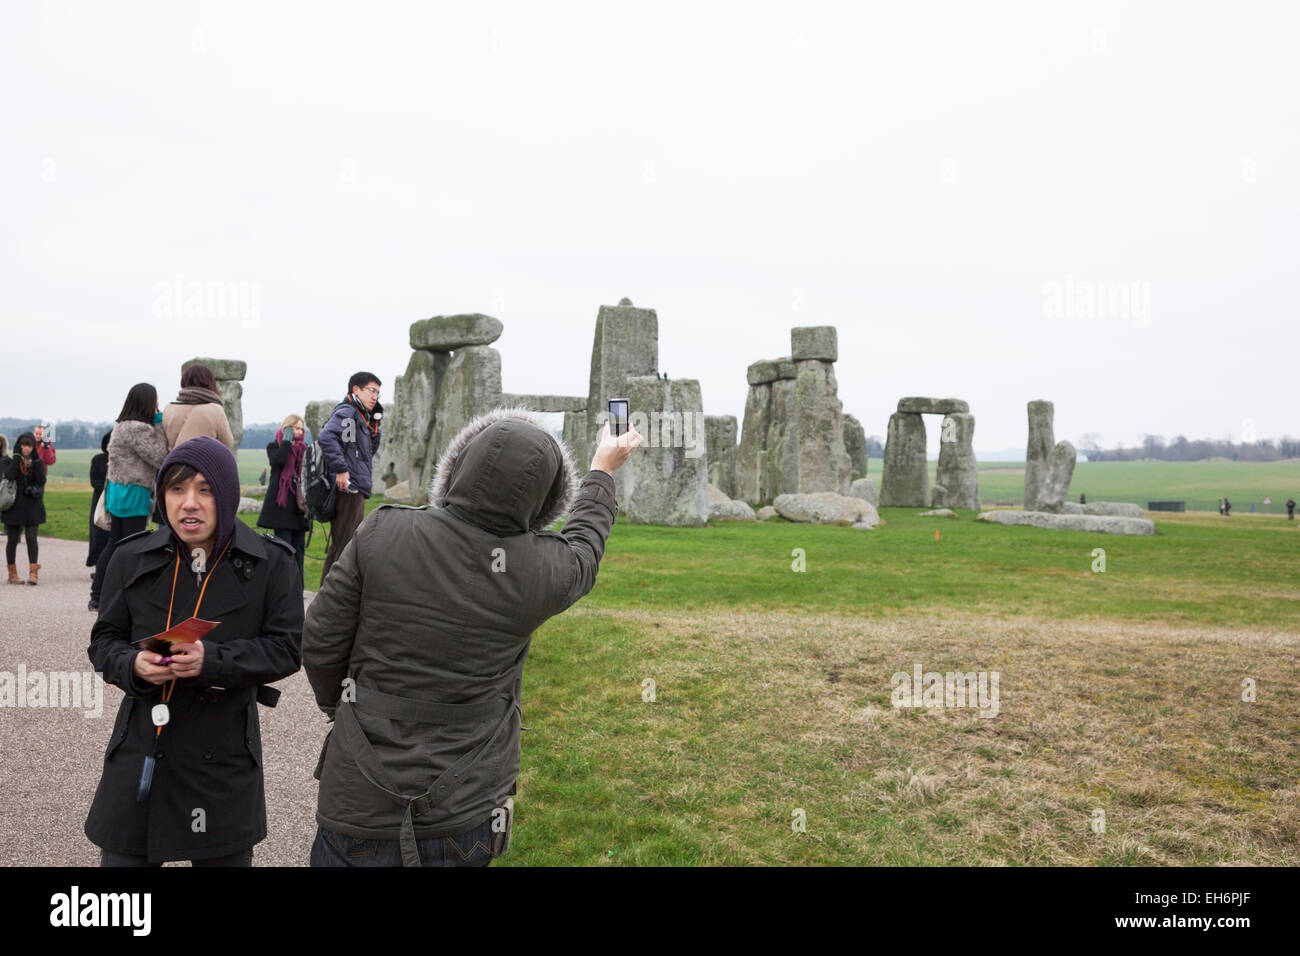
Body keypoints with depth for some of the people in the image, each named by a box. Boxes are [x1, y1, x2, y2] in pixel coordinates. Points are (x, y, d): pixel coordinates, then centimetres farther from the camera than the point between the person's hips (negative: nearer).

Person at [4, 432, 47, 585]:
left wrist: (36, 459, -14)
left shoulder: (38, 461, 6)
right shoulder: (11, 461, 1)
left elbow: (42, 480, -9)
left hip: (32, 505, 0)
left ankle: (33, 572, -9)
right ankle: (12, 573, 15)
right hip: (14, 505, 0)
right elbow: (9, 476, -18)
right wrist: (17, 457, -14)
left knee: (31, 537, -9)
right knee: (13, 539, 6)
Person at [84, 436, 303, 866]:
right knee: (121, 857, 8)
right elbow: (104, 640, 7)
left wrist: (213, 659, -22)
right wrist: (133, 665, -16)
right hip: (140, 749, 2)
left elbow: (286, 649, -7)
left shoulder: (270, 564, -6)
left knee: (225, 857, 13)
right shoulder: (131, 559, 1)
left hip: (224, 754, -1)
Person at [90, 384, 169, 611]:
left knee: (114, 543, 16)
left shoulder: (122, 426, 13)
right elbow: (160, 458, -15)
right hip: (133, 493, -10)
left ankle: (97, 597, 22)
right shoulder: (138, 429, -18)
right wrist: (159, 423, -12)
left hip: (118, 490, 10)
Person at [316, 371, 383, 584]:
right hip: (348, 489, -10)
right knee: (342, 545, -9)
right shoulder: (346, 412, -8)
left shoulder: (361, 417, 22)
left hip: (356, 491, 10)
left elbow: (370, 450, 25)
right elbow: (326, 437, -25)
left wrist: (375, 421, 13)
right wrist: (341, 469, -24)